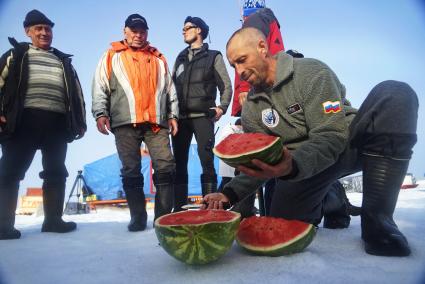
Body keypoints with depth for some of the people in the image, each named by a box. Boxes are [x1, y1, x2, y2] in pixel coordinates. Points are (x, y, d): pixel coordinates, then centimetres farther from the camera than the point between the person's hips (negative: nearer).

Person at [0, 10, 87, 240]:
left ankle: (53, 219, 10)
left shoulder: (64, 61, 24)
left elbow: (76, 92, 19)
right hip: (25, 119, -3)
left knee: (56, 173, 2)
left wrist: (80, 121, 10)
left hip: (57, 123, 3)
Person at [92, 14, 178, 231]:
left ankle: (163, 216, 1)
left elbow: (170, 89, 20)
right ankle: (138, 218, 9)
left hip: (156, 122, 2)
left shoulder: (158, 58, 22)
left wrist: (173, 115, 10)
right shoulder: (112, 56, 16)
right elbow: (100, 86, 7)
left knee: (166, 166, -8)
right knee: (131, 172, 0)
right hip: (125, 122, -1)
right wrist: (100, 113, -7)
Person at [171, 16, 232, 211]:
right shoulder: (180, 58, 21)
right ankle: (179, 209, 11)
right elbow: (173, 86, 19)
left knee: (207, 162, -8)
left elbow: (226, 86, 4)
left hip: (203, 116, -4)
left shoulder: (213, 56, 9)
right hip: (180, 117, 5)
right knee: (179, 163, 4)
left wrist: (221, 107, -9)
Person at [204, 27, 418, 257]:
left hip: (347, 144, -3)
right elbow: (258, 165, 1)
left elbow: (332, 136, -22)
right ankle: (323, 202, 18)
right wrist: (230, 193, -16)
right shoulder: (251, 108, 2)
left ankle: (376, 219, -26)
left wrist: (292, 165, -40)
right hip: (298, 164, 3)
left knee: (394, 94, -28)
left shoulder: (311, 72, -13)